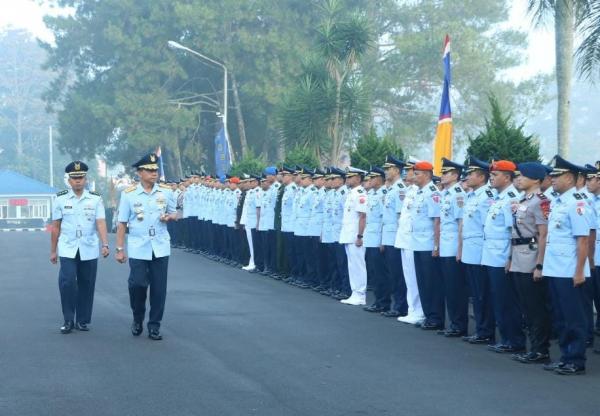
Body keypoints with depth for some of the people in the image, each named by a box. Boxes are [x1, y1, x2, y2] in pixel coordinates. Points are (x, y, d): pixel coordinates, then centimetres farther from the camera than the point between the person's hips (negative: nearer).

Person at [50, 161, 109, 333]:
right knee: (67, 282, -13)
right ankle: (68, 320, -1)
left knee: (86, 285, 6)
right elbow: (56, 227, 6)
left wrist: (105, 244, -21)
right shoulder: (61, 199, 1)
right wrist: (53, 251, 7)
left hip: (89, 250, 1)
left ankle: (82, 320, 18)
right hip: (68, 249, -1)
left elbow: (101, 223, -7)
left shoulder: (95, 199, 0)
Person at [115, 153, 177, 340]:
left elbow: (174, 213, 16)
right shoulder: (129, 194, -2)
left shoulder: (166, 192, 3)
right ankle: (137, 319, 17)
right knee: (137, 284, -8)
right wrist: (120, 249, -2)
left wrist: (170, 216, -9)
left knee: (159, 287, 2)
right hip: (138, 248, -2)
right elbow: (122, 223, 1)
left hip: (160, 247, 2)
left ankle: (154, 325, 14)